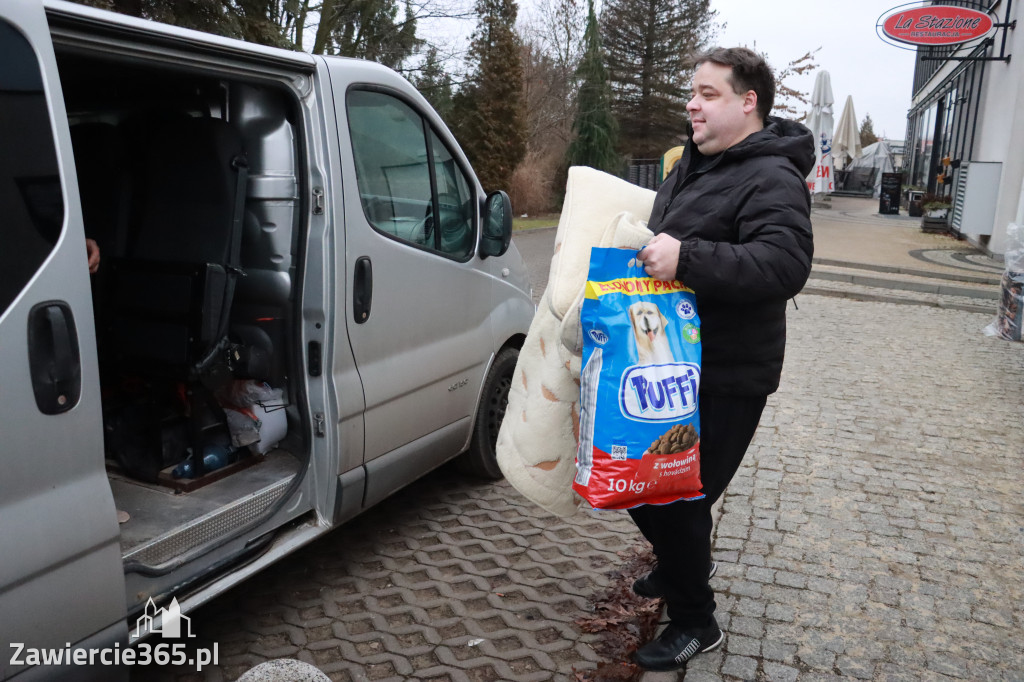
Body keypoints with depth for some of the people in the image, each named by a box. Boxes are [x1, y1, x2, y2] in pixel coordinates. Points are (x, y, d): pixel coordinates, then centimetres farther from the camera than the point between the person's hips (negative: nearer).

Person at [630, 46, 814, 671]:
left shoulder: (772, 179, -16)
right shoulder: (693, 165, 14)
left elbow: (785, 265, -32)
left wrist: (686, 259, -37)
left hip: (726, 379, -9)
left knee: (678, 499, -2)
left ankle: (696, 623, 21)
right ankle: (679, 568, 46)